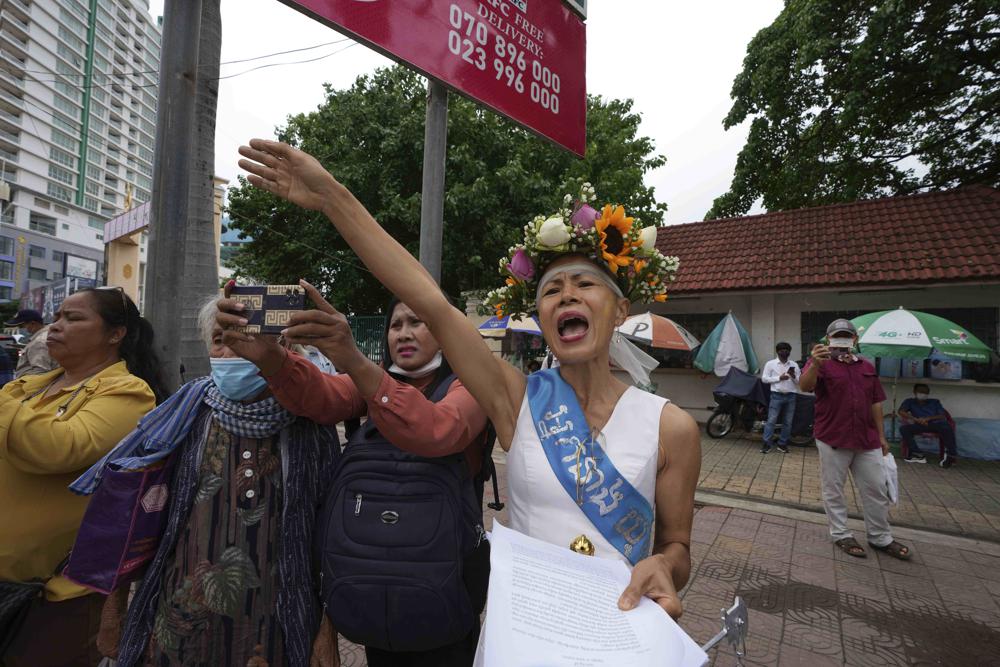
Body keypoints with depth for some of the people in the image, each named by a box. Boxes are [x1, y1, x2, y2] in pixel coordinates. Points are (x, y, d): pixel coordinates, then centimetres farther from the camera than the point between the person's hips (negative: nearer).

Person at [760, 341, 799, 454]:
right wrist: (779, 378, -13)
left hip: (790, 396, 3)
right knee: (771, 420, -5)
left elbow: (799, 382, 10)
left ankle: (782, 444, 16)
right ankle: (766, 444, -1)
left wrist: (794, 376, -11)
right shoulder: (770, 363, 2)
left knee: (788, 422, 7)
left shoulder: (794, 364, 10)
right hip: (777, 395, -3)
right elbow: (764, 378, -4)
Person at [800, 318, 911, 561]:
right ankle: (841, 535, 22)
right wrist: (815, 364, -46)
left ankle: (881, 538, 30)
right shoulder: (821, 364, -7)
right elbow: (805, 386, -27)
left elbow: (875, 403, 15)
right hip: (832, 440, -5)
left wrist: (881, 436, 14)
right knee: (833, 490, 7)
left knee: (876, 489, 13)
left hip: (867, 440, 5)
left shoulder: (867, 367, 11)